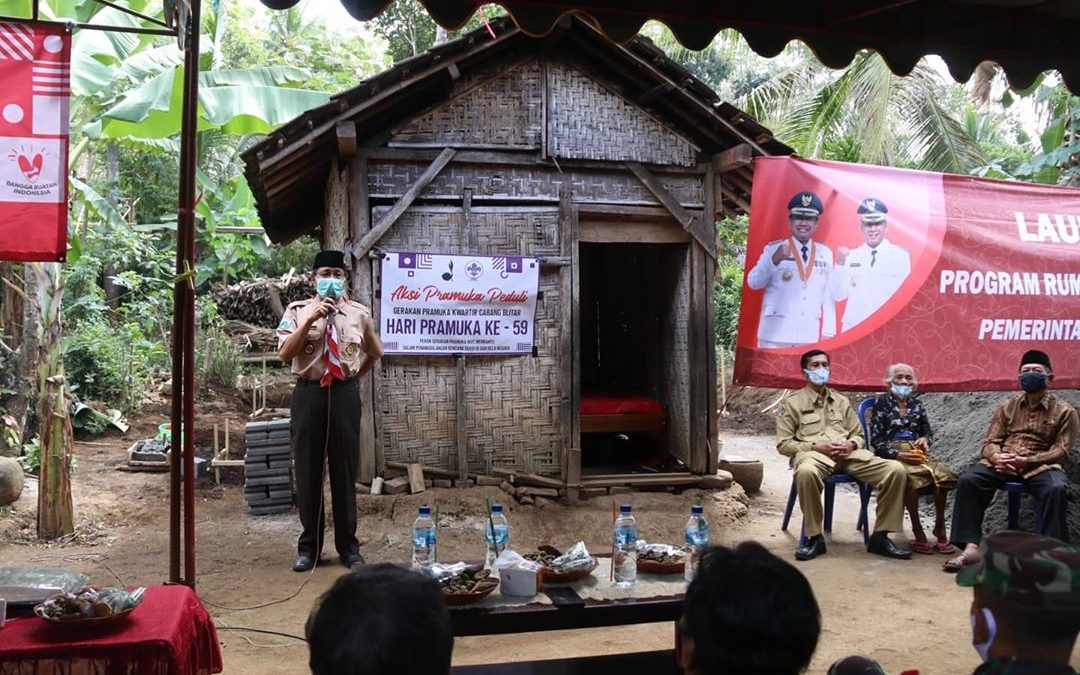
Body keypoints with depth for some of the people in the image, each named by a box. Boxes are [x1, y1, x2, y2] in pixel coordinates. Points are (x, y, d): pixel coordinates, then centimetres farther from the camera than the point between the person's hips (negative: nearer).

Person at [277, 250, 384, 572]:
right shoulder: (297, 311, 2)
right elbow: (285, 352, -11)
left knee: (345, 470, 7)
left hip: (345, 394, 1)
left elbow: (375, 352, 22)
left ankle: (348, 545, 19)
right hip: (309, 393, -1)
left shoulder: (359, 313, 6)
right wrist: (311, 319, -18)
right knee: (307, 470, 5)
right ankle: (309, 545, 18)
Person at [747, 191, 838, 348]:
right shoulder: (774, 249, 0)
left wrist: (828, 332, 6)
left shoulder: (825, 254, 8)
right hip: (775, 334, -3)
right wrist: (774, 260, -23)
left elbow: (829, 295, 9)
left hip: (809, 336, 3)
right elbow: (753, 283, -8)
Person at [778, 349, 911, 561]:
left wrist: (851, 444, -1)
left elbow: (859, 435, 25)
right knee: (806, 472, -43)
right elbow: (783, 444, 5)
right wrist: (817, 446, -10)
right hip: (814, 454, -4)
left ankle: (880, 536, -10)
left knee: (896, 470, -20)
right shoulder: (792, 403, 12)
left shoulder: (842, 401, 26)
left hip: (849, 454, 4)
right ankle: (814, 537, -25)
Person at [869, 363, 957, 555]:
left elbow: (929, 432, 28)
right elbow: (876, 440, 0)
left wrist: (925, 439, 3)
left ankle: (940, 528, -20)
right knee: (912, 475, -38)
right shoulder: (881, 403, 8)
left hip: (916, 452, 4)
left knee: (942, 472, -30)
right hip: (892, 455, -4)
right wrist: (898, 455, -14)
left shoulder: (916, 404, 22)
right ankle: (917, 532, -28)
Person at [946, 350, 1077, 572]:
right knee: (967, 480, -25)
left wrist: (1026, 461, -18)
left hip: (1040, 465, -2)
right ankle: (971, 547, -27)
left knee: (1056, 489, -37)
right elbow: (990, 441, 10)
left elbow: (1061, 450, -3)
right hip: (1002, 463, 3)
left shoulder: (1064, 411, 6)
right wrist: (996, 457, -15)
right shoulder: (1007, 406, 15)